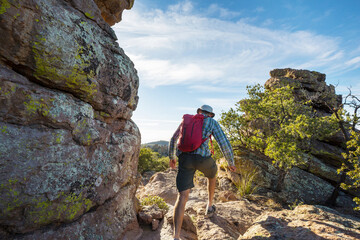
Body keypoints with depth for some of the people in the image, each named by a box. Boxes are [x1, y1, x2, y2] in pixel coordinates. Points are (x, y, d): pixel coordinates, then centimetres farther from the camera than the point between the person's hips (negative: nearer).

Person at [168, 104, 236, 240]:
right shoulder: (212, 122, 10)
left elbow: (173, 139, 31)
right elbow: (224, 143, 2)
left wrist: (171, 157, 44)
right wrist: (231, 162, 15)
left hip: (185, 158, 2)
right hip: (202, 158, -2)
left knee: (182, 197, -2)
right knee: (212, 175, 35)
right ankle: (209, 206, 46)